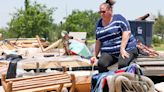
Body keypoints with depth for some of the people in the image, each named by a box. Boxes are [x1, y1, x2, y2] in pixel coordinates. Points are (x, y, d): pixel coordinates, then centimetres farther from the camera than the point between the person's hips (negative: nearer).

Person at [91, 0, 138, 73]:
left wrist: (122, 49, -20)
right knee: (101, 64, -27)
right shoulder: (99, 23, 16)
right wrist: (95, 55, 13)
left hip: (126, 49, -4)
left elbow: (127, 32, -11)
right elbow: (98, 41, 20)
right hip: (108, 53, 4)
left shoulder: (118, 18, 0)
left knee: (122, 64, -34)